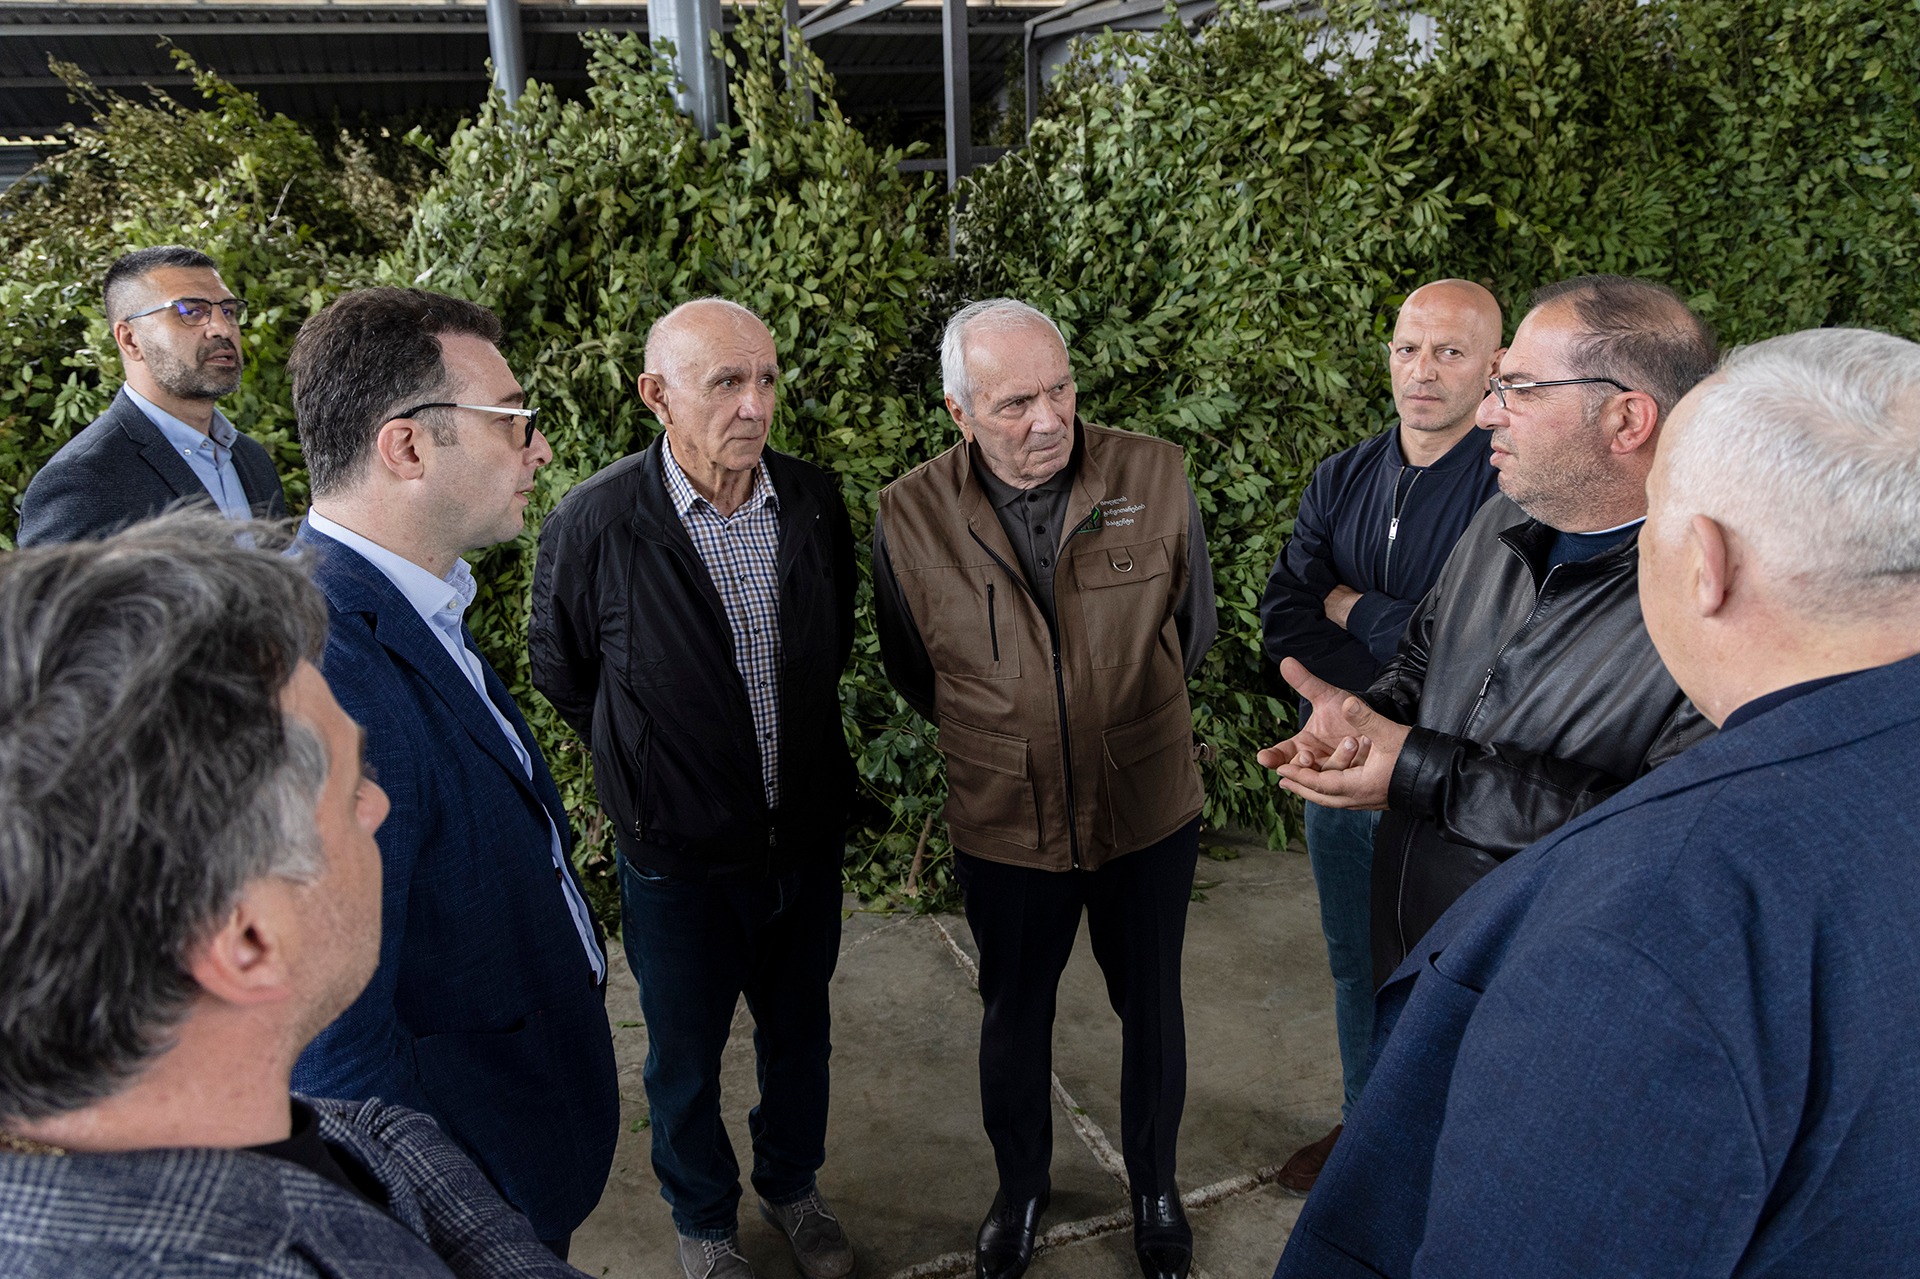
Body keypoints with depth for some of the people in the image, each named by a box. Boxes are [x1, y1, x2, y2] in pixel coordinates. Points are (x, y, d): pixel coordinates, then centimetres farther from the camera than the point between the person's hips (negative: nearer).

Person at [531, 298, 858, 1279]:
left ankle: (792, 1186, 51)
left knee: (799, 1032, 23)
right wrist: (647, 773, 6)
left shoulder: (815, 501, -8)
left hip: (808, 839, 3)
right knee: (687, 1057, 18)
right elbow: (562, 675, -2)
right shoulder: (591, 525, -20)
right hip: (679, 858, -3)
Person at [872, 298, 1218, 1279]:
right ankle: (1019, 1188, 48)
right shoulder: (910, 518, -14)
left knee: (1151, 1006, 20)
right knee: (1015, 1014, 20)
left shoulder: (1156, 477, -13)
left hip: (1150, 812, 1)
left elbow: (1192, 629, 4)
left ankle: (1154, 1182, 47)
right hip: (1004, 827, 0)